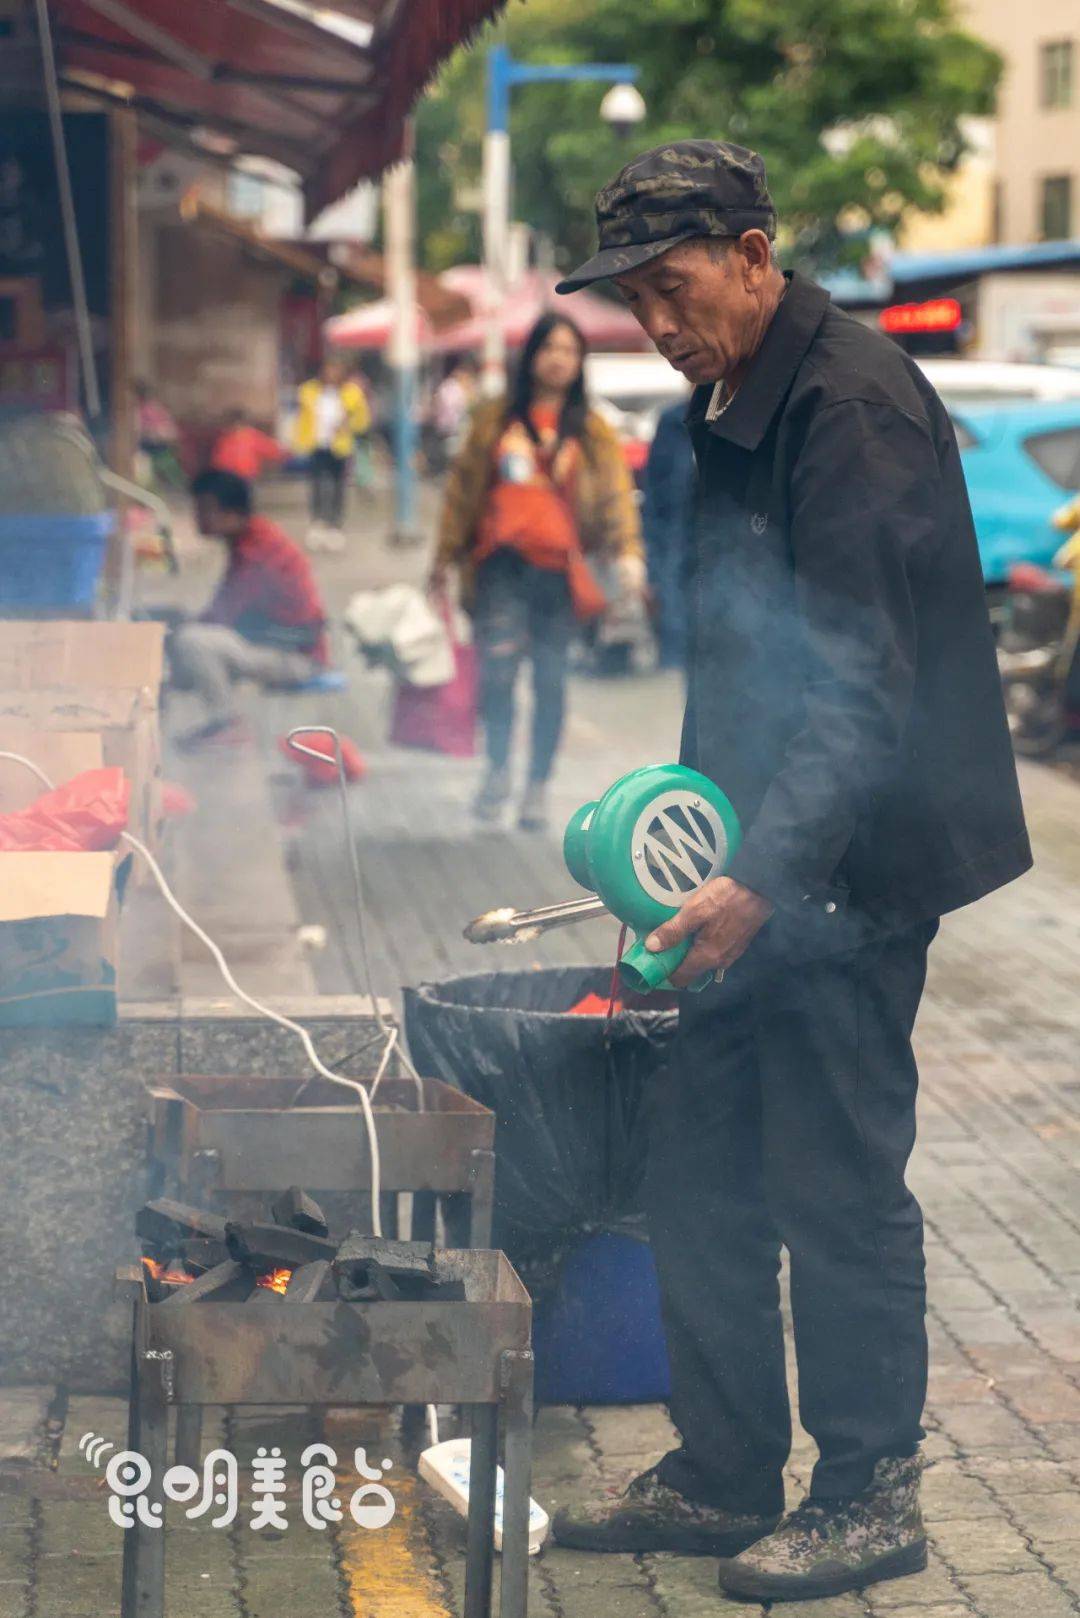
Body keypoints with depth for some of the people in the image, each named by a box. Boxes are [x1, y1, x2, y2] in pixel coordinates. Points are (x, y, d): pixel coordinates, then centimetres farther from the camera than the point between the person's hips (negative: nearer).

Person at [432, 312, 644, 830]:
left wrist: (628, 552, -15)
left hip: (558, 566, 0)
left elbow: (615, 493, 0)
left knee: (550, 680, 2)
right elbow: (463, 487, 15)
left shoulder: (593, 432, 8)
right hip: (501, 560, 0)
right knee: (497, 666, -15)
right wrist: (445, 556, 14)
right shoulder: (495, 419, 11)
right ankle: (497, 769, 3)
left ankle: (538, 787, 13)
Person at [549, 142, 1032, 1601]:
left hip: (850, 874, -9)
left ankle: (870, 1496, 14)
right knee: (702, 1175, 12)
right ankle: (723, 1478, 24)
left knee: (839, 1183, -1)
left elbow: (863, 683, -24)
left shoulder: (853, 406, -18)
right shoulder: (733, 410, 13)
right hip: (763, 866, 9)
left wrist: (764, 878, -30)